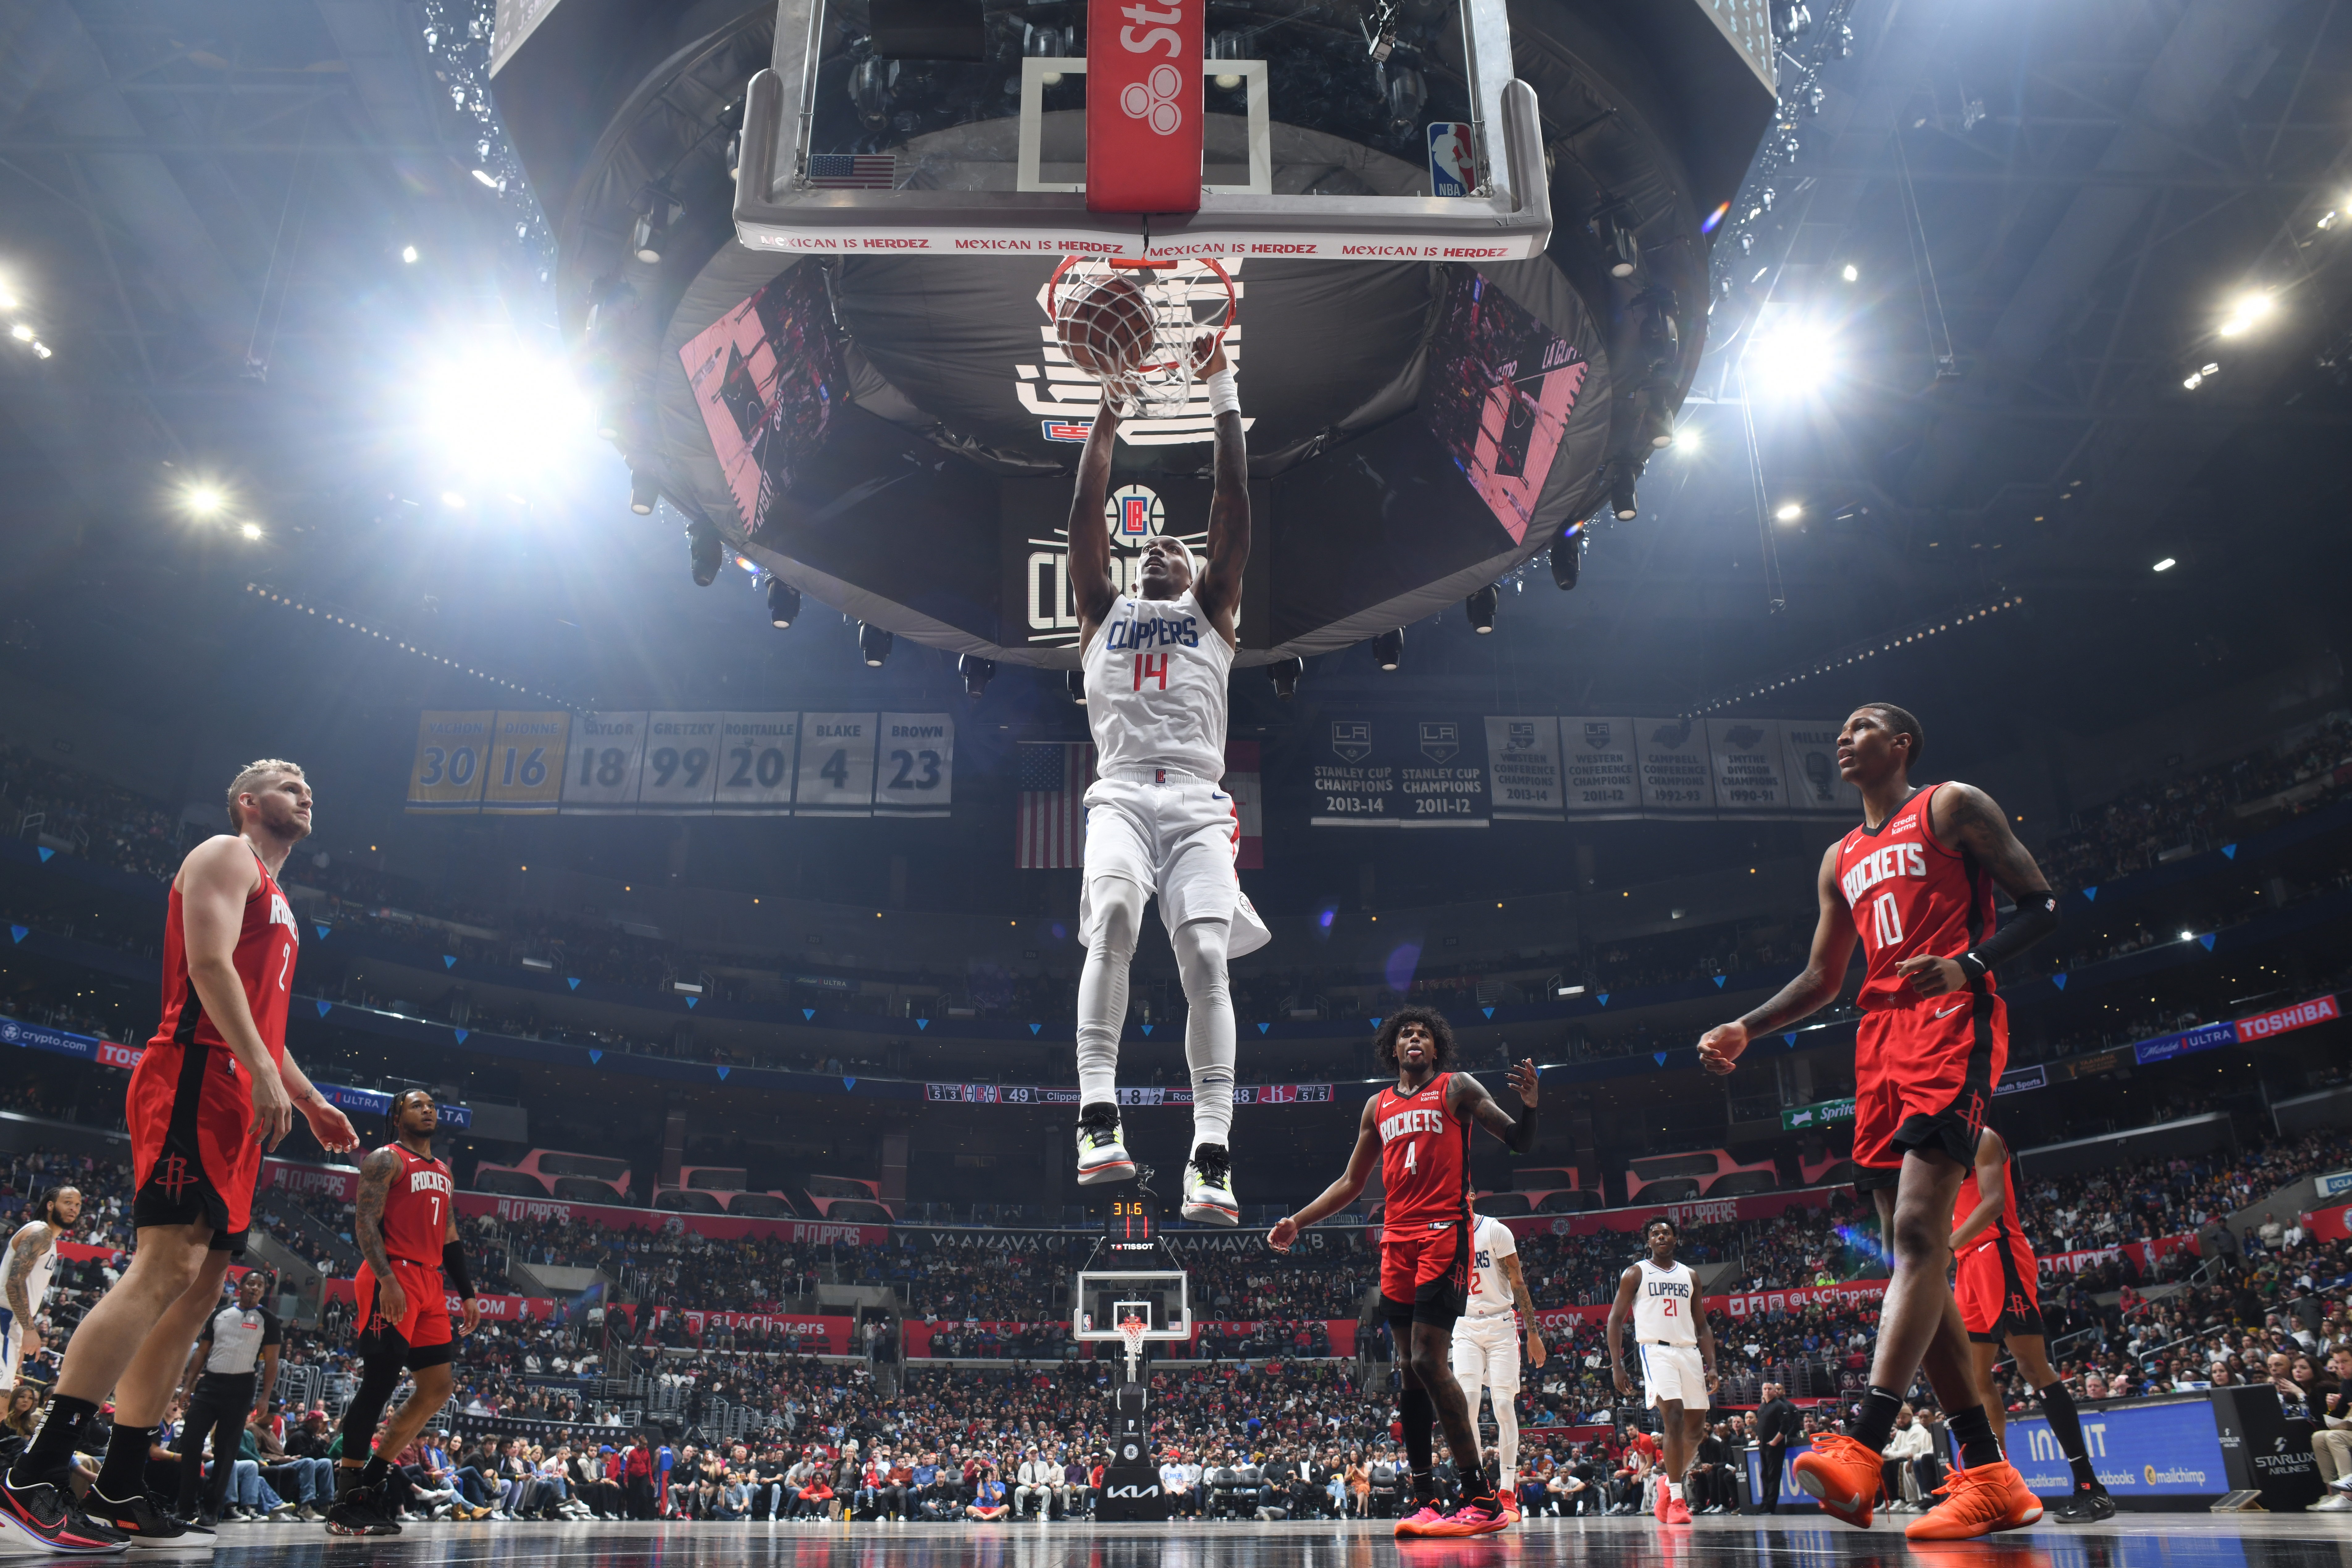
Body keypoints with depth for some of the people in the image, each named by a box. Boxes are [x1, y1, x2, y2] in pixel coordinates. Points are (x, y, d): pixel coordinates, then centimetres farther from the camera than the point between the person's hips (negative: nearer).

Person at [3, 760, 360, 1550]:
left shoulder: (275, 900, 30)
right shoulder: (226, 856, 1)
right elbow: (210, 963, -15)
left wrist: (312, 1103, 27)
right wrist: (263, 1070, -23)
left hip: (239, 1104, 10)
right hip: (195, 1080, -10)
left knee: (201, 1287, 6)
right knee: (170, 1263, -21)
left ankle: (119, 1491, 9)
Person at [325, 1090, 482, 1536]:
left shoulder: (443, 1173, 22)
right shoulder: (386, 1160, -2)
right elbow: (364, 1221, -13)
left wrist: (467, 1294, 18)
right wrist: (387, 1280, -25)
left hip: (431, 1282, 8)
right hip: (393, 1278, -8)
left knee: (437, 1389, 6)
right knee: (380, 1382, -9)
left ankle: (371, 1481, 14)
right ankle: (347, 1501, -2)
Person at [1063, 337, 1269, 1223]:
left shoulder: (1213, 611, 23)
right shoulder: (1103, 612, 25)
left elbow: (1235, 511, 15)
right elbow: (1086, 518, 17)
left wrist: (1223, 397, 12)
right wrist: (1106, 418, 16)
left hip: (1198, 804, 0)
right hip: (1121, 795, 0)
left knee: (1205, 958, -17)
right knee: (1112, 916, -30)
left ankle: (1212, 1156, -21)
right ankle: (1098, 1115, -33)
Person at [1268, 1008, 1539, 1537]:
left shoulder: (1457, 1088, 5)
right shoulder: (1378, 1107, 19)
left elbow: (1518, 1142, -1)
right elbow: (1351, 1183, 24)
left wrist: (1529, 1106, -22)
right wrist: (1298, 1222, 17)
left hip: (1444, 1233, -6)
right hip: (1397, 1240, 6)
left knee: (1429, 1360, -16)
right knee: (1410, 1368, 4)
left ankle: (1483, 1499, -10)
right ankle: (1425, 1501, 9)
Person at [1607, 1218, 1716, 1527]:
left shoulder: (1690, 1277, 16)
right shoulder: (1636, 1273, 4)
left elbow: (1703, 1326, 18)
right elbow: (1616, 1319, 1)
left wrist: (1712, 1366, 6)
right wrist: (1616, 1365, -8)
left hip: (1690, 1353, 5)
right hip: (1656, 1350, -5)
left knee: (1695, 1429, 5)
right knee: (1674, 1419, -20)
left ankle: (1668, 1487, 27)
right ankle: (1677, 1500, -14)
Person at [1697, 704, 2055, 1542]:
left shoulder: (1952, 807, 6)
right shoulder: (1842, 860, 25)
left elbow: (2042, 905, 0)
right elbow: (1821, 979, 27)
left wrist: (1968, 964, -19)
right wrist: (1744, 1030, 12)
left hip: (1950, 1023, -8)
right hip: (1880, 1040, 8)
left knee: (1917, 1231, -22)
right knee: (1911, 1253, 0)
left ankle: (1861, 1446, -34)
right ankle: (1991, 1478, 3)